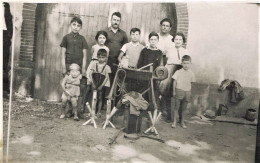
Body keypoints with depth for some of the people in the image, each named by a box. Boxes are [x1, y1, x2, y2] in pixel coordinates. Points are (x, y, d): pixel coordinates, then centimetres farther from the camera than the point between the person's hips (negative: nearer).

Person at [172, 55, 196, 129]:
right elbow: (174, 82, 0)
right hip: (179, 90, -2)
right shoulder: (178, 72, -5)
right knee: (176, 107, 2)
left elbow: (191, 83, 12)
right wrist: (174, 91, -1)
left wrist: (189, 91, 7)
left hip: (187, 92, 2)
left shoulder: (191, 74, 3)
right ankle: (174, 121, 12)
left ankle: (182, 122, 24)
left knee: (184, 108, 10)